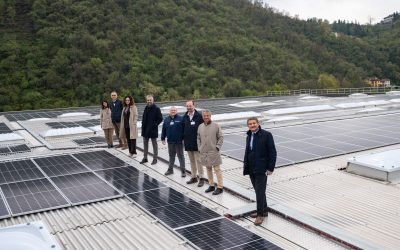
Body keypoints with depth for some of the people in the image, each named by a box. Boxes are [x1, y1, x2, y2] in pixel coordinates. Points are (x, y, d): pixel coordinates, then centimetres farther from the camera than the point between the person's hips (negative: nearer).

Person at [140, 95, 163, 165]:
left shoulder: (156, 109, -12)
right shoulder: (146, 108, 9)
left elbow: (160, 119, -12)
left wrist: (155, 125, -15)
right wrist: (143, 124, 7)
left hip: (153, 130, -7)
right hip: (145, 129, 7)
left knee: (154, 144, 5)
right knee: (145, 143, 13)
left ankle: (155, 158, 13)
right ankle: (145, 158, 24)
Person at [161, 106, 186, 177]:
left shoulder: (180, 119, -6)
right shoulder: (166, 119, 7)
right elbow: (164, 130, 10)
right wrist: (163, 138, 9)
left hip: (179, 141, -4)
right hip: (170, 141, 4)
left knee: (180, 156, 2)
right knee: (171, 156, 16)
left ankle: (183, 171, 8)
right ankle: (170, 169, 27)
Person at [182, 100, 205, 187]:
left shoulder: (199, 116, -8)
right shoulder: (185, 116, 7)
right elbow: (183, 128, 14)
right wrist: (183, 138, 8)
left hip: (196, 142, -5)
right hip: (188, 143, 5)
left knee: (198, 161, -1)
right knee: (192, 161, 14)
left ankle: (201, 178, 8)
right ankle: (194, 177, 24)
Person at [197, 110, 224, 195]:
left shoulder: (216, 125, -5)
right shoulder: (200, 126, 8)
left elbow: (221, 137, -4)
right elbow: (198, 138, 15)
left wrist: (217, 147, -11)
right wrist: (200, 148, 7)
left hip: (213, 152, -5)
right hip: (204, 152, 5)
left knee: (217, 169, -2)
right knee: (208, 169, 13)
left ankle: (220, 187, 3)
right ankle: (211, 185, 25)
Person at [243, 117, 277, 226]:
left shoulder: (266, 135, -10)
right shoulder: (249, 136, 11)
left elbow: (273, 152, -12)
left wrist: (271, 168, -15)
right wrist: (245, 166, 12)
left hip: (261, 169, -7)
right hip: (251, 169, 7)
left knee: (260, 192, -6)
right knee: (258, 191, 16)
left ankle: (260, 215, 5)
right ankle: (264, 211, 29)